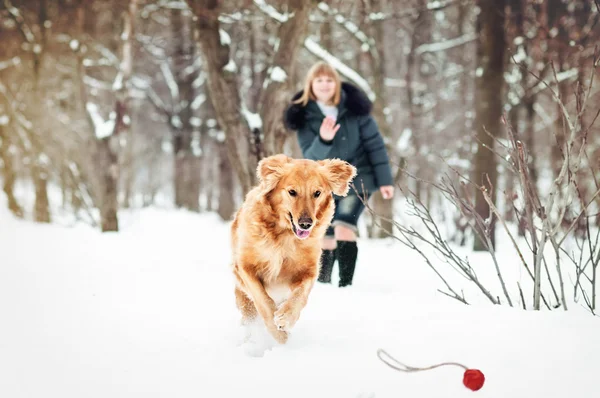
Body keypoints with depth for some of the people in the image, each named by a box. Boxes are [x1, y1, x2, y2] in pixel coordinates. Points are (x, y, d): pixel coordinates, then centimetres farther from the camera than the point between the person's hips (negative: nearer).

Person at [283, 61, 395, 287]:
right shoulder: (303, 116, -9)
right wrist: (323, 141, -36)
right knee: (326, 239, 10)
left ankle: (346, 285, -17)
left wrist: (384, 180, -7)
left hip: (357, 180, -2)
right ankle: (322, 285, 30)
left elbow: (374, 143, -6)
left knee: (344, 230, -22)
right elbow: (310, 157, -15)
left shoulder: (354, 107, -12)